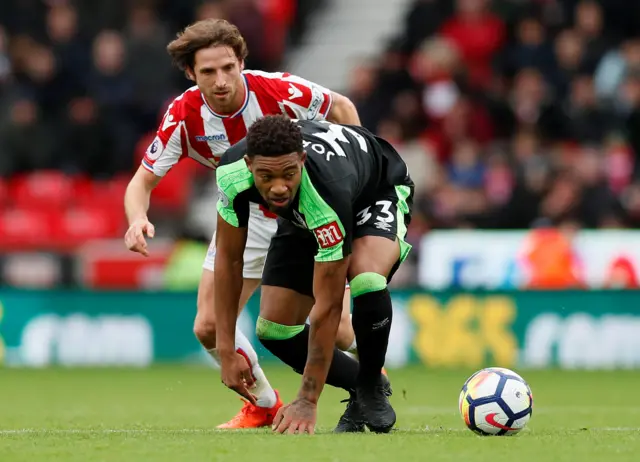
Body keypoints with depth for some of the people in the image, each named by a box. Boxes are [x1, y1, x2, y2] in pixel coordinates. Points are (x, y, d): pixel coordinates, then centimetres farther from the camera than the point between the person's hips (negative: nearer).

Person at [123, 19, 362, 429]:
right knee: (210, 327, -6)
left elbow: (342, 108, -8)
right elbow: (143, 180, -14)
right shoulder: (183, 116, -21)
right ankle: (264, 405, 21)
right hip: (247, 215, 3)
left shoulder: (281, 91, -28)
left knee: (337, 333, -10)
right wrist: (138, 219, -36)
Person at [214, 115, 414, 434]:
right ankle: (360, 390, 18)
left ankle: (372, 388, -9)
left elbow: (328, 306, -39)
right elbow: (228, 257, -17)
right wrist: (226, 352, -19)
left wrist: (307, 401, -36)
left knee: (366, 282, -37)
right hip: (302, 217, 5)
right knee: (272, 330, -7)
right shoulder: (232, 170, -34)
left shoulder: (327, 191, -46)